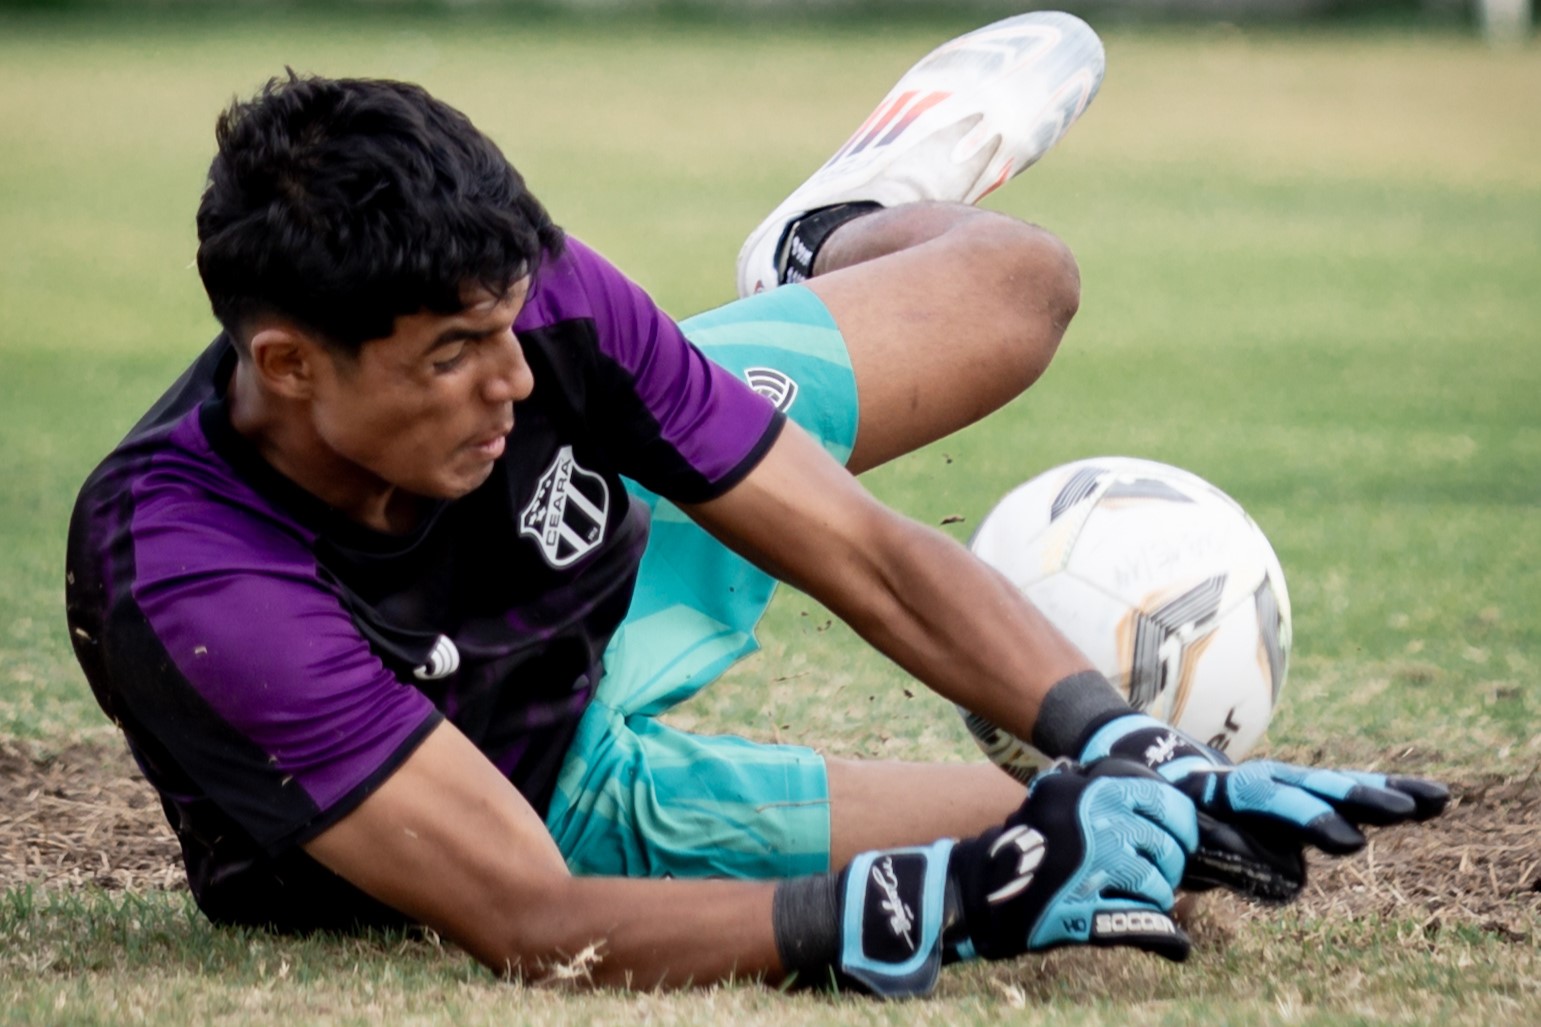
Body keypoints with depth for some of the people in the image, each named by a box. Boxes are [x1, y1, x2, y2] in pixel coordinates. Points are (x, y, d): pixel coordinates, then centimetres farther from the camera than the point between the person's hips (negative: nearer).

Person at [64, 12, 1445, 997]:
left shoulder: (532, 302, -31)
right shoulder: (190, 581, -44)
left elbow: (863, 554, -23)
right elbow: (533, 927, -46)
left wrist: (1128, 749, -36)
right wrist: (942, 907, -53)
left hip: (597, 600, 4)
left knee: (1016, 280, 5)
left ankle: (845, 235, 44)